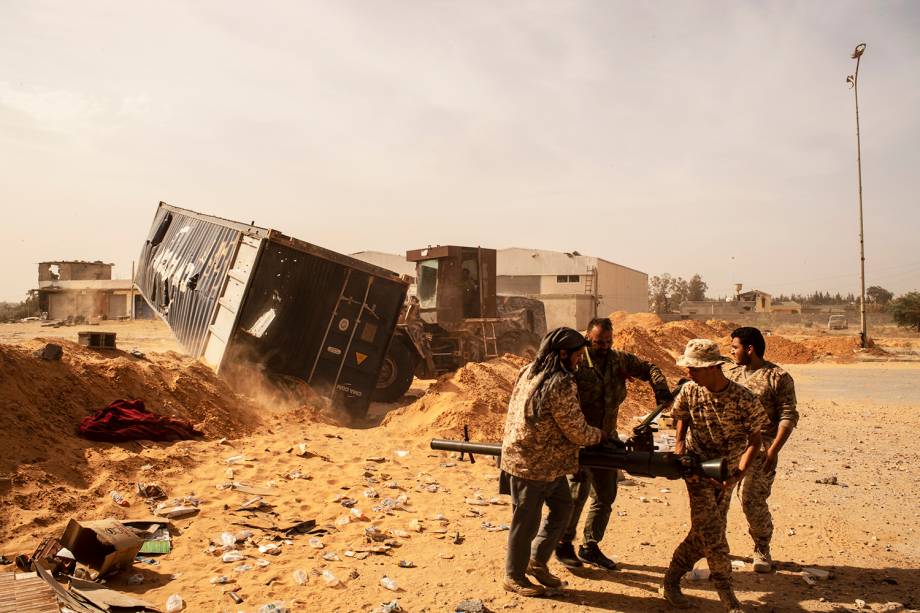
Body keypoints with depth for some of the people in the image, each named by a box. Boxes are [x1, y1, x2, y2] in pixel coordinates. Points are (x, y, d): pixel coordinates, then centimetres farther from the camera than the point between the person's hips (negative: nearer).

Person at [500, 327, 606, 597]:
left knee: (562, 507, 21)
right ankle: (514, 576, 25)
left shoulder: (529, 372, 2)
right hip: (531, 466, -9)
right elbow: (577, 432, -16)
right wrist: (600, 435, 2)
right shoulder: (560, 385, -25)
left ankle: (537, 561, 33)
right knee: (526, 521, 7)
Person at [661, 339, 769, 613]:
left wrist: (738, 474, -18)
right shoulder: (689, 391, -11)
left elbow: (754, 440, -11)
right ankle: (725, 589, 11)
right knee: (709, 529, -8)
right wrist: (679, 441, -6)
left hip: (726, 473, 0)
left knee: (706, 531, 6)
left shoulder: (744, 399, -19)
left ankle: (672, 580, 22)